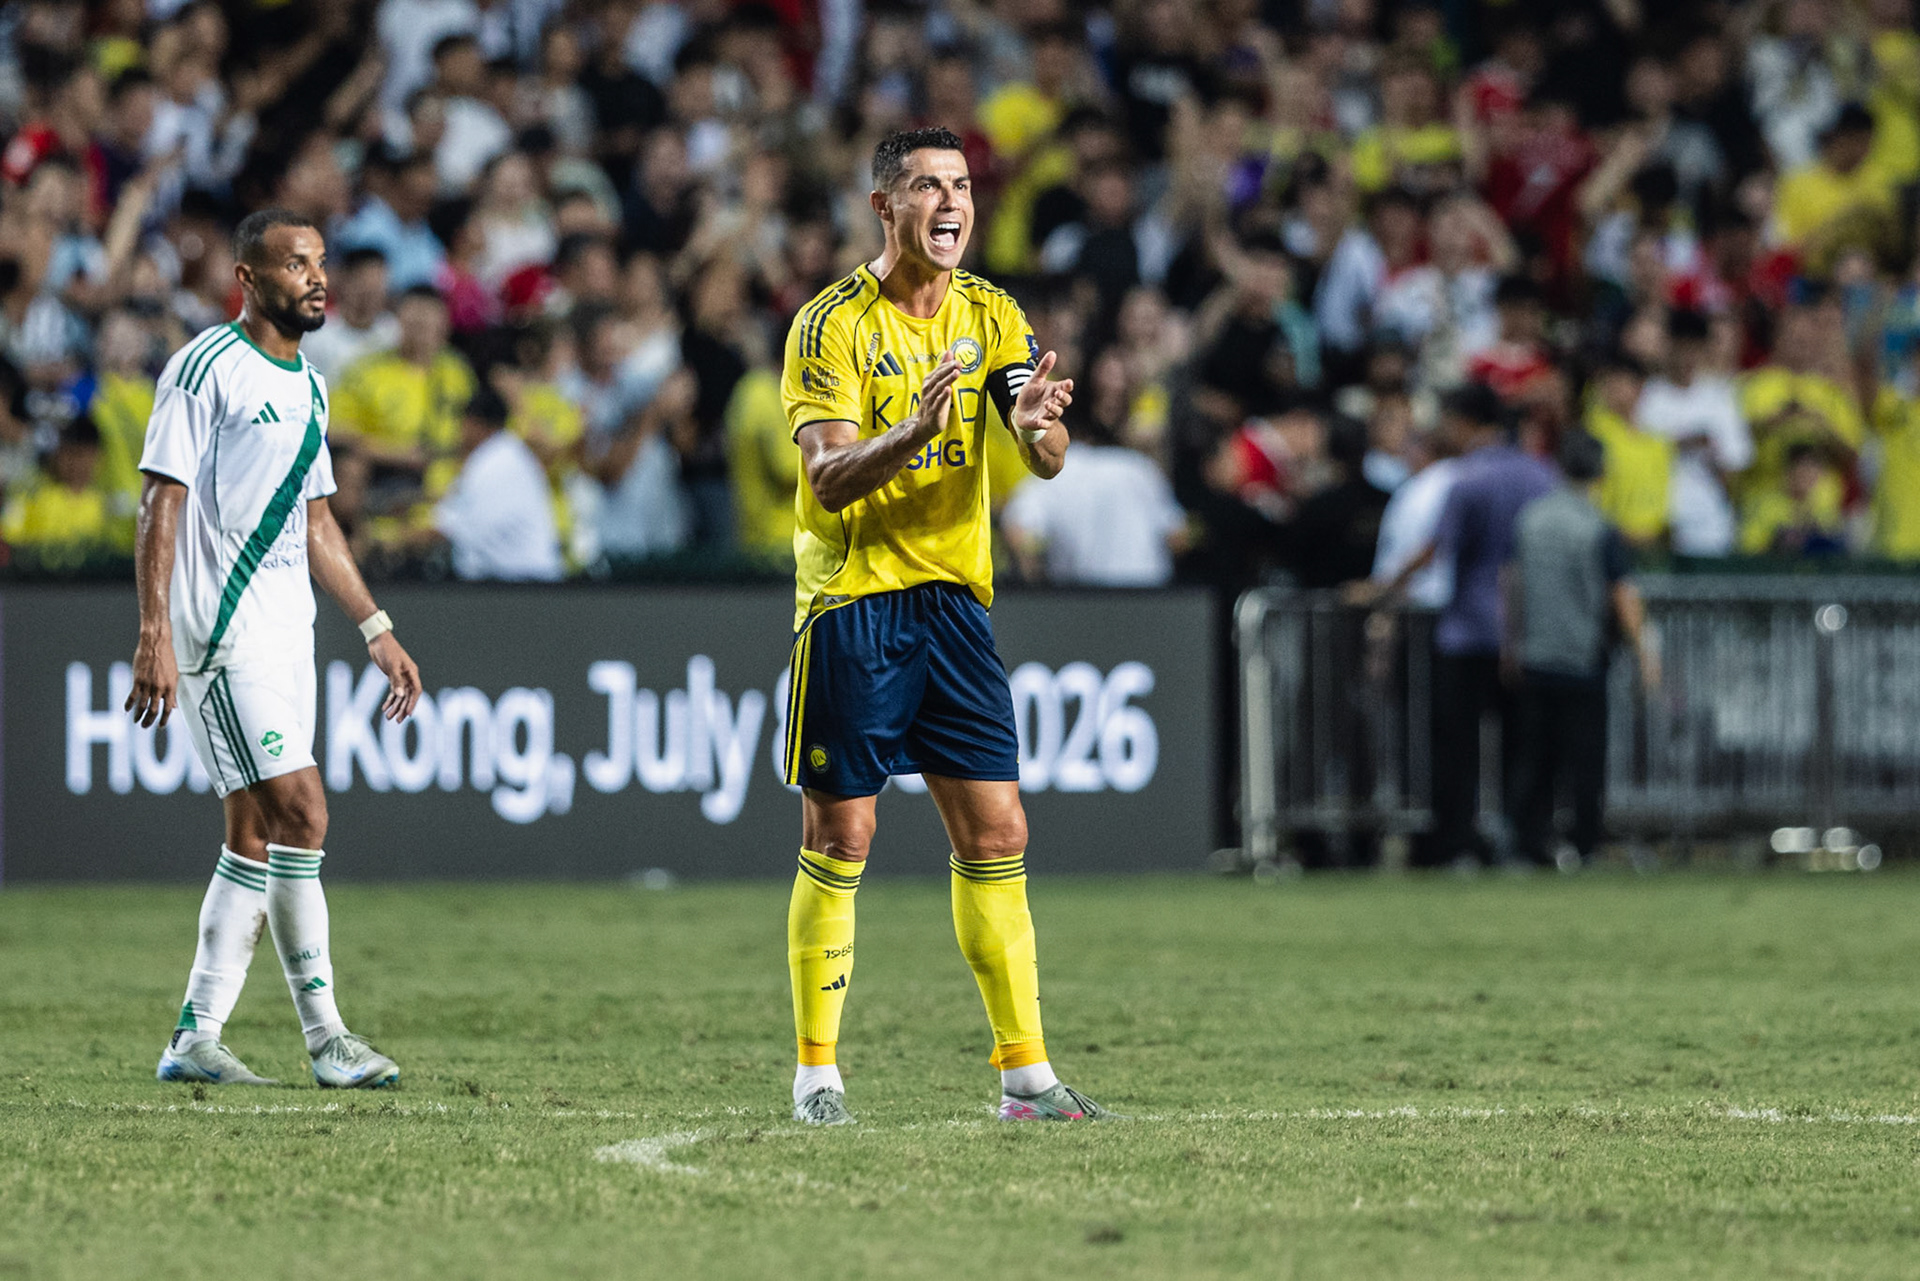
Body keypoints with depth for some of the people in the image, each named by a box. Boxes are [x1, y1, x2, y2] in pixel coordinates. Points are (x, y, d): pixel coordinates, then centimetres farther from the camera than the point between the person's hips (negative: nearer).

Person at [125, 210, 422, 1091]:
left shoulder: (309, 388, 17)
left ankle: (195, 1040, 9)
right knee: (301, 812, -14)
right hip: (222, 630, -9)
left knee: (255, 836, 6)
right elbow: (161, 502, -12)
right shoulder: (206, 369, -8)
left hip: (285, 633, 9)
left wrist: (376, 630, 20)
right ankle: (326, 1038, -9)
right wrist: (154, 635, -19)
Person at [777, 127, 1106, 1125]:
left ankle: (1024, 1073, 6)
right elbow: (829, 478, -17)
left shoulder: (989, 318, 6)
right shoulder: (833, 324, -9)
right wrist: (915, 431, -35)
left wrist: (1039, 424, -27)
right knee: (840, 840, -2)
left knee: (995, 836, 2)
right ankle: (817, 1075, 5)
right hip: (851, 598, -5)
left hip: (954, 595, 5)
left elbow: (1047, 462, -3)